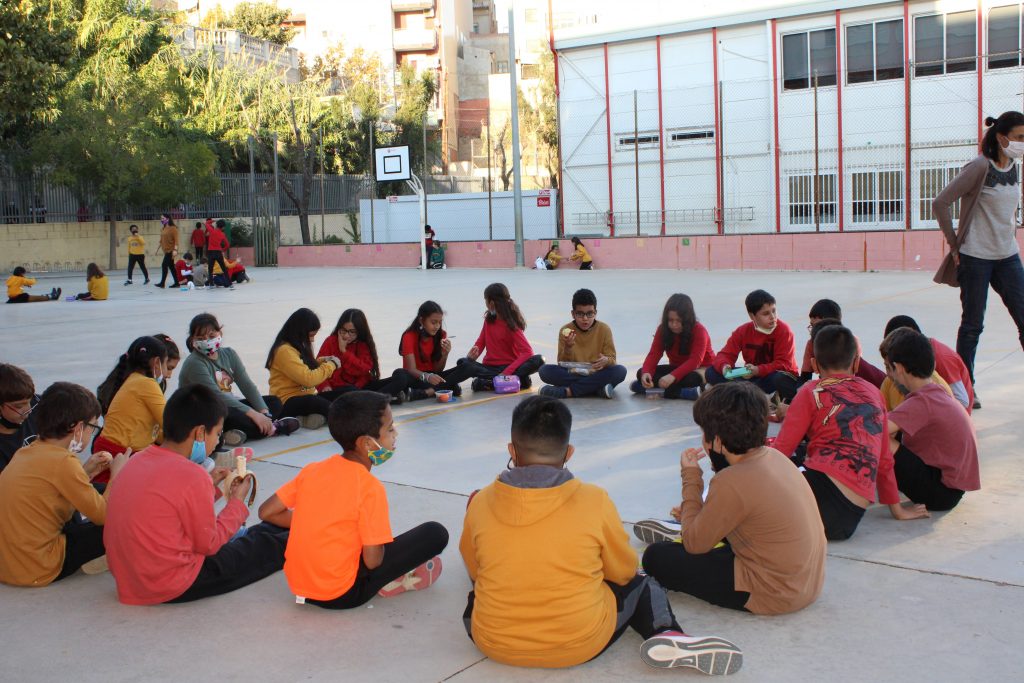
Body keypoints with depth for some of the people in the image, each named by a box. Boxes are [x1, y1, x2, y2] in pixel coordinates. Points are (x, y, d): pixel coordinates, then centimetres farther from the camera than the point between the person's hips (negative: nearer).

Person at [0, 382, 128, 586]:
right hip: (34, 572, -9)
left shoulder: (25, 453, 6)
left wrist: (85, 472, 11)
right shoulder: (63, 461, -18)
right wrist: (116, 473, 2)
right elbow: (104, 516, -13)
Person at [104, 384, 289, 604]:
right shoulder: (191, 475, -22)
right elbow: (209, 544, -11)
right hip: (173, 589, -8)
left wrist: (209, 485, 13)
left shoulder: (138, 460, 2)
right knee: (265, 546, 10)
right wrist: (237, 503, 1)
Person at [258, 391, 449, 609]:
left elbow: (267, 512, 4)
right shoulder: (370, 488, -17)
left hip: (297, 585, 6)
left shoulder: (312, 470, 1)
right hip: (341, 595, -6)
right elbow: (372, 561, -16)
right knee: (436, 533, -7)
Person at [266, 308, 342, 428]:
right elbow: (308, 379, -23)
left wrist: (321, 362, 8)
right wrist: (331, 364, -10)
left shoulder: (298, 347, 15)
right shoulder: (284, 351, -16)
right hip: (288, 402, -11)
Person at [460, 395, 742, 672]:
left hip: (494, 644, 6)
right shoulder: (594, 500, -14)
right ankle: (665, 635, -4)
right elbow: (624, 572, 2)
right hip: (580, 645, -5)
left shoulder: (480, 503, -9)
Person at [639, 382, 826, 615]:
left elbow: (694, 544, -15)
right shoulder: (773, 456, -2)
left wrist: (691, 477, -8)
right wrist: (697, 513, 9)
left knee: (656, 556, -2)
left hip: (773, 595, -9)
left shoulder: (733, 482, -27)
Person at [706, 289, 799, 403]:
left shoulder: (784, 330, -16)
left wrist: (758, 370, -37)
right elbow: (726, 354, -7)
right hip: (753, 376, 4)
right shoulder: (743, 331, -5)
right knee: (712, 372, -12)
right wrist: (724, 366, -33)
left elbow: (784, 364, -21)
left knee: (780, 379, -42)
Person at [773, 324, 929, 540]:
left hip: (825, 489, -5)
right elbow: (885, 459, 25)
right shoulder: (873, 393, 21)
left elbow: (782, 449, 4)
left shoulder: (812, 391, 8)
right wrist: (897, 510, 34)